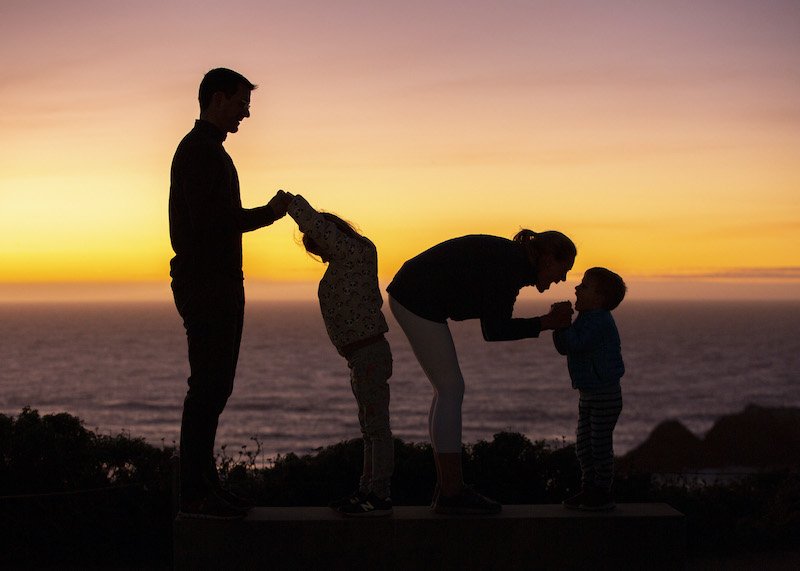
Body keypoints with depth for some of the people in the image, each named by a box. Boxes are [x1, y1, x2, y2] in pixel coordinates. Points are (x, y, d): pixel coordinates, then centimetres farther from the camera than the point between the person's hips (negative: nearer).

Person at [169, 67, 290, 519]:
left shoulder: (209, 150, 22)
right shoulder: (200, 150, -11)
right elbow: (210, 222, -19)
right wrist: (266, 214, -10)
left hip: (218, 290, 10)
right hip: (208, 288, -10)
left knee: (213, 388, 10)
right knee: (208, 389, -10)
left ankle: (205, 485, 14)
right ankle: (195, 493, -8)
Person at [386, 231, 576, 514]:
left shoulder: (509, 257, 13)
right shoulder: (511, 267, -16)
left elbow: (495, 321, 15)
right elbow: (493, 331, -15)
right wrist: (544, 323, -9)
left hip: (409, 296, 10)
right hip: (417, 301, -10)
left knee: (448, 390, 11)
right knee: (451, 391, -7)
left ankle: (448, 486, 13)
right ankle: (451, 494, -5)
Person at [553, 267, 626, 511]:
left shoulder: (600, 320, -18)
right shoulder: (587, 319, 13)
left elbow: (576, 345, -28)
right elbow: (564, 348, 13)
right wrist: (559, 325, -2)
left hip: (605, 394, -10)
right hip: (588, 393, 10)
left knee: (600, 445, -3)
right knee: (583, 445, 12)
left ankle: (603, 493, 5)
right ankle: (588, 489, 20)